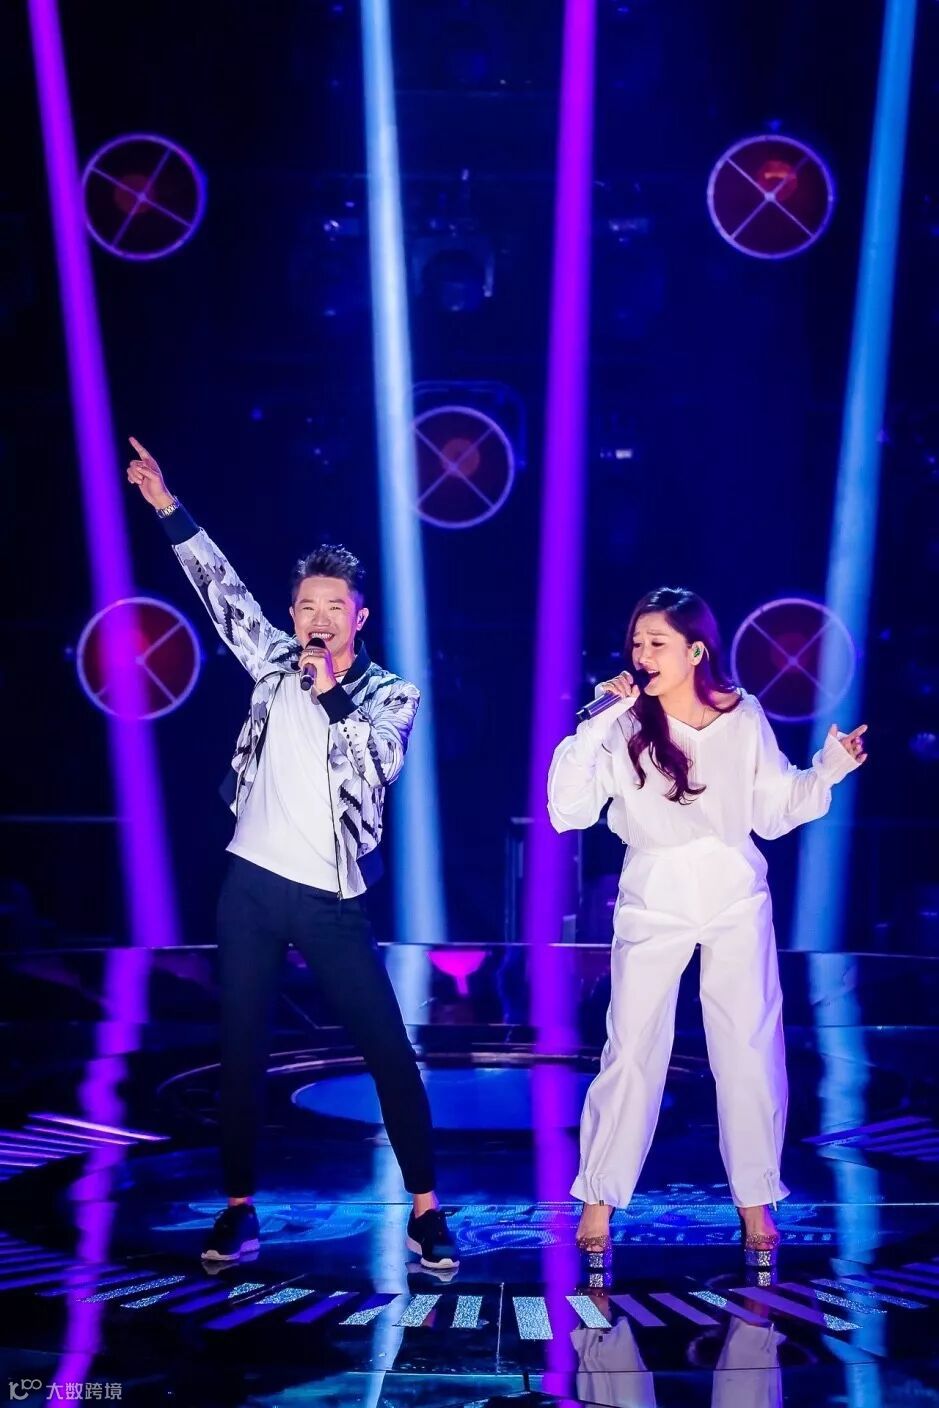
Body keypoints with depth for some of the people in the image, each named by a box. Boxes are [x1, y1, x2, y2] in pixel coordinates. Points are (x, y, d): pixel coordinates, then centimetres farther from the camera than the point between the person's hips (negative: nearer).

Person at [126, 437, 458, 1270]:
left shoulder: (392, 695, -1)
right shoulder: (276, 664, 7)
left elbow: (379, 765, -17)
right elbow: (223, 592, 7)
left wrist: (331, 691, -26)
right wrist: (168, 508, 4)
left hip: (330, 900, -3)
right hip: (251, 886, 3)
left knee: (389, 1050, -3)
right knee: (242, 1051, 8)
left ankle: (425, 1208, 7)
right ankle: (240, 1206, 20)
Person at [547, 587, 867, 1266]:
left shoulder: (745, 717, -4)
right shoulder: (623, 727, -10)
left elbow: (774, 810, 4)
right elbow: (567, 811, -19)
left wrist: (830, 768, -9)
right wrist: (593, 726, -25)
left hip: (737, 902, 2)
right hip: (653, 904, -1)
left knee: (751, 1051, 6)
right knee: (632, 1051, 1)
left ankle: (755, 1202, 20)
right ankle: (599, 1199, 15)